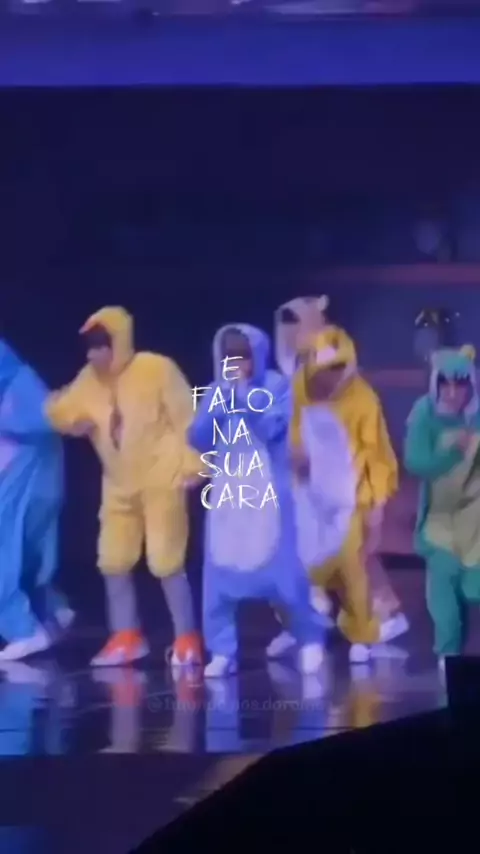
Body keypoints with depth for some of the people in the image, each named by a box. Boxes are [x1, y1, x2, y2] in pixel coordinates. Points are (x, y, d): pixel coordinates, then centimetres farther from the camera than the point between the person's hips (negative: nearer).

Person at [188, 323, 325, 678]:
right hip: (226, 493, 3)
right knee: (218, 578, -1)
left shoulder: (277, 386, -4)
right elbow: (198, 440, 0)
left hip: (268, 492, -3)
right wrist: (218, 406, -13)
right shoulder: (215, 391, 6)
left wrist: (244, 395, -18)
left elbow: (271, 428, -17)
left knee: (285, 571, -2)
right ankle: (222, 652, 5)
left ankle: (311, 642, 14)